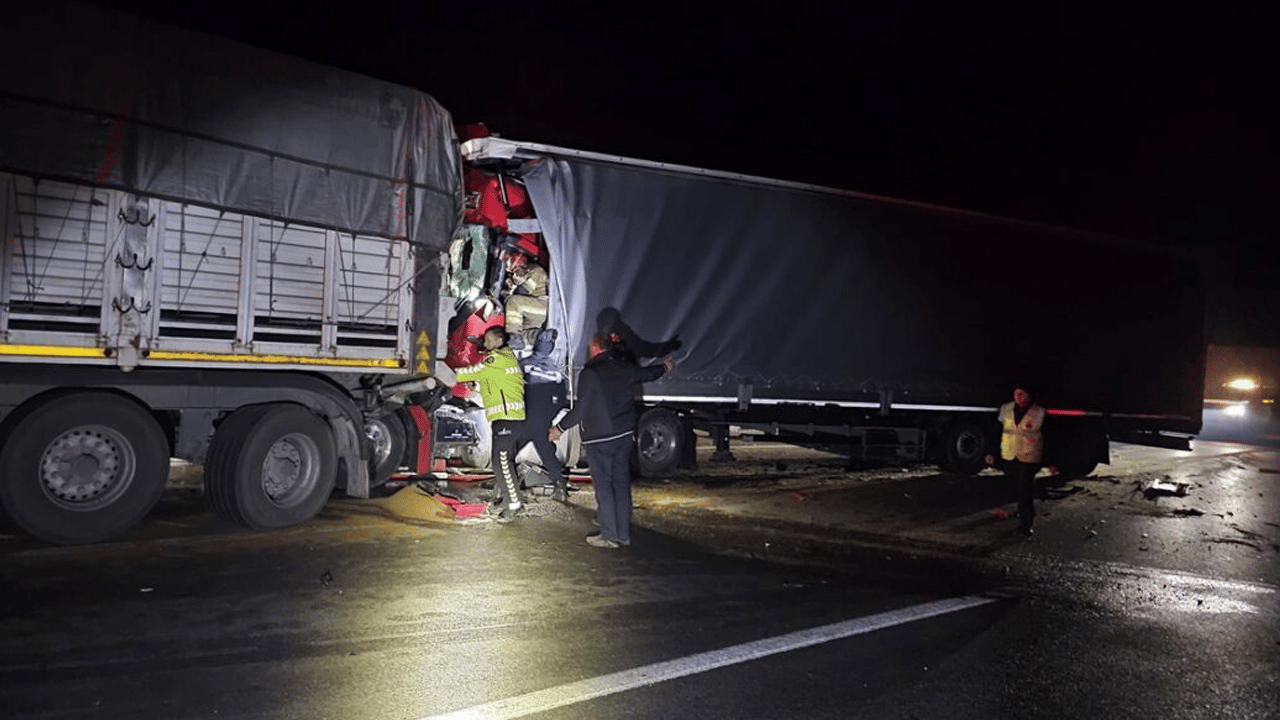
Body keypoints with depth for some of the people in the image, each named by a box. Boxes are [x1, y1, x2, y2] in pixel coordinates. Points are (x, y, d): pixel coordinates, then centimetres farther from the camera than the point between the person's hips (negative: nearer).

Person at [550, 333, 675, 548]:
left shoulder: (589, 373, -13)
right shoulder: (625, 368, 7)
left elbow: (581, 409, -14)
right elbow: (647, 373, 27)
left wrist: (559, 428, -3)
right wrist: (665, 367, 48)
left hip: (599, 438, -7)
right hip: (625, 435, 7)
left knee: (603, 485, -1)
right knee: (622, 483, 11)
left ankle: (610, 535, 2)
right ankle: (624, 534, 16)